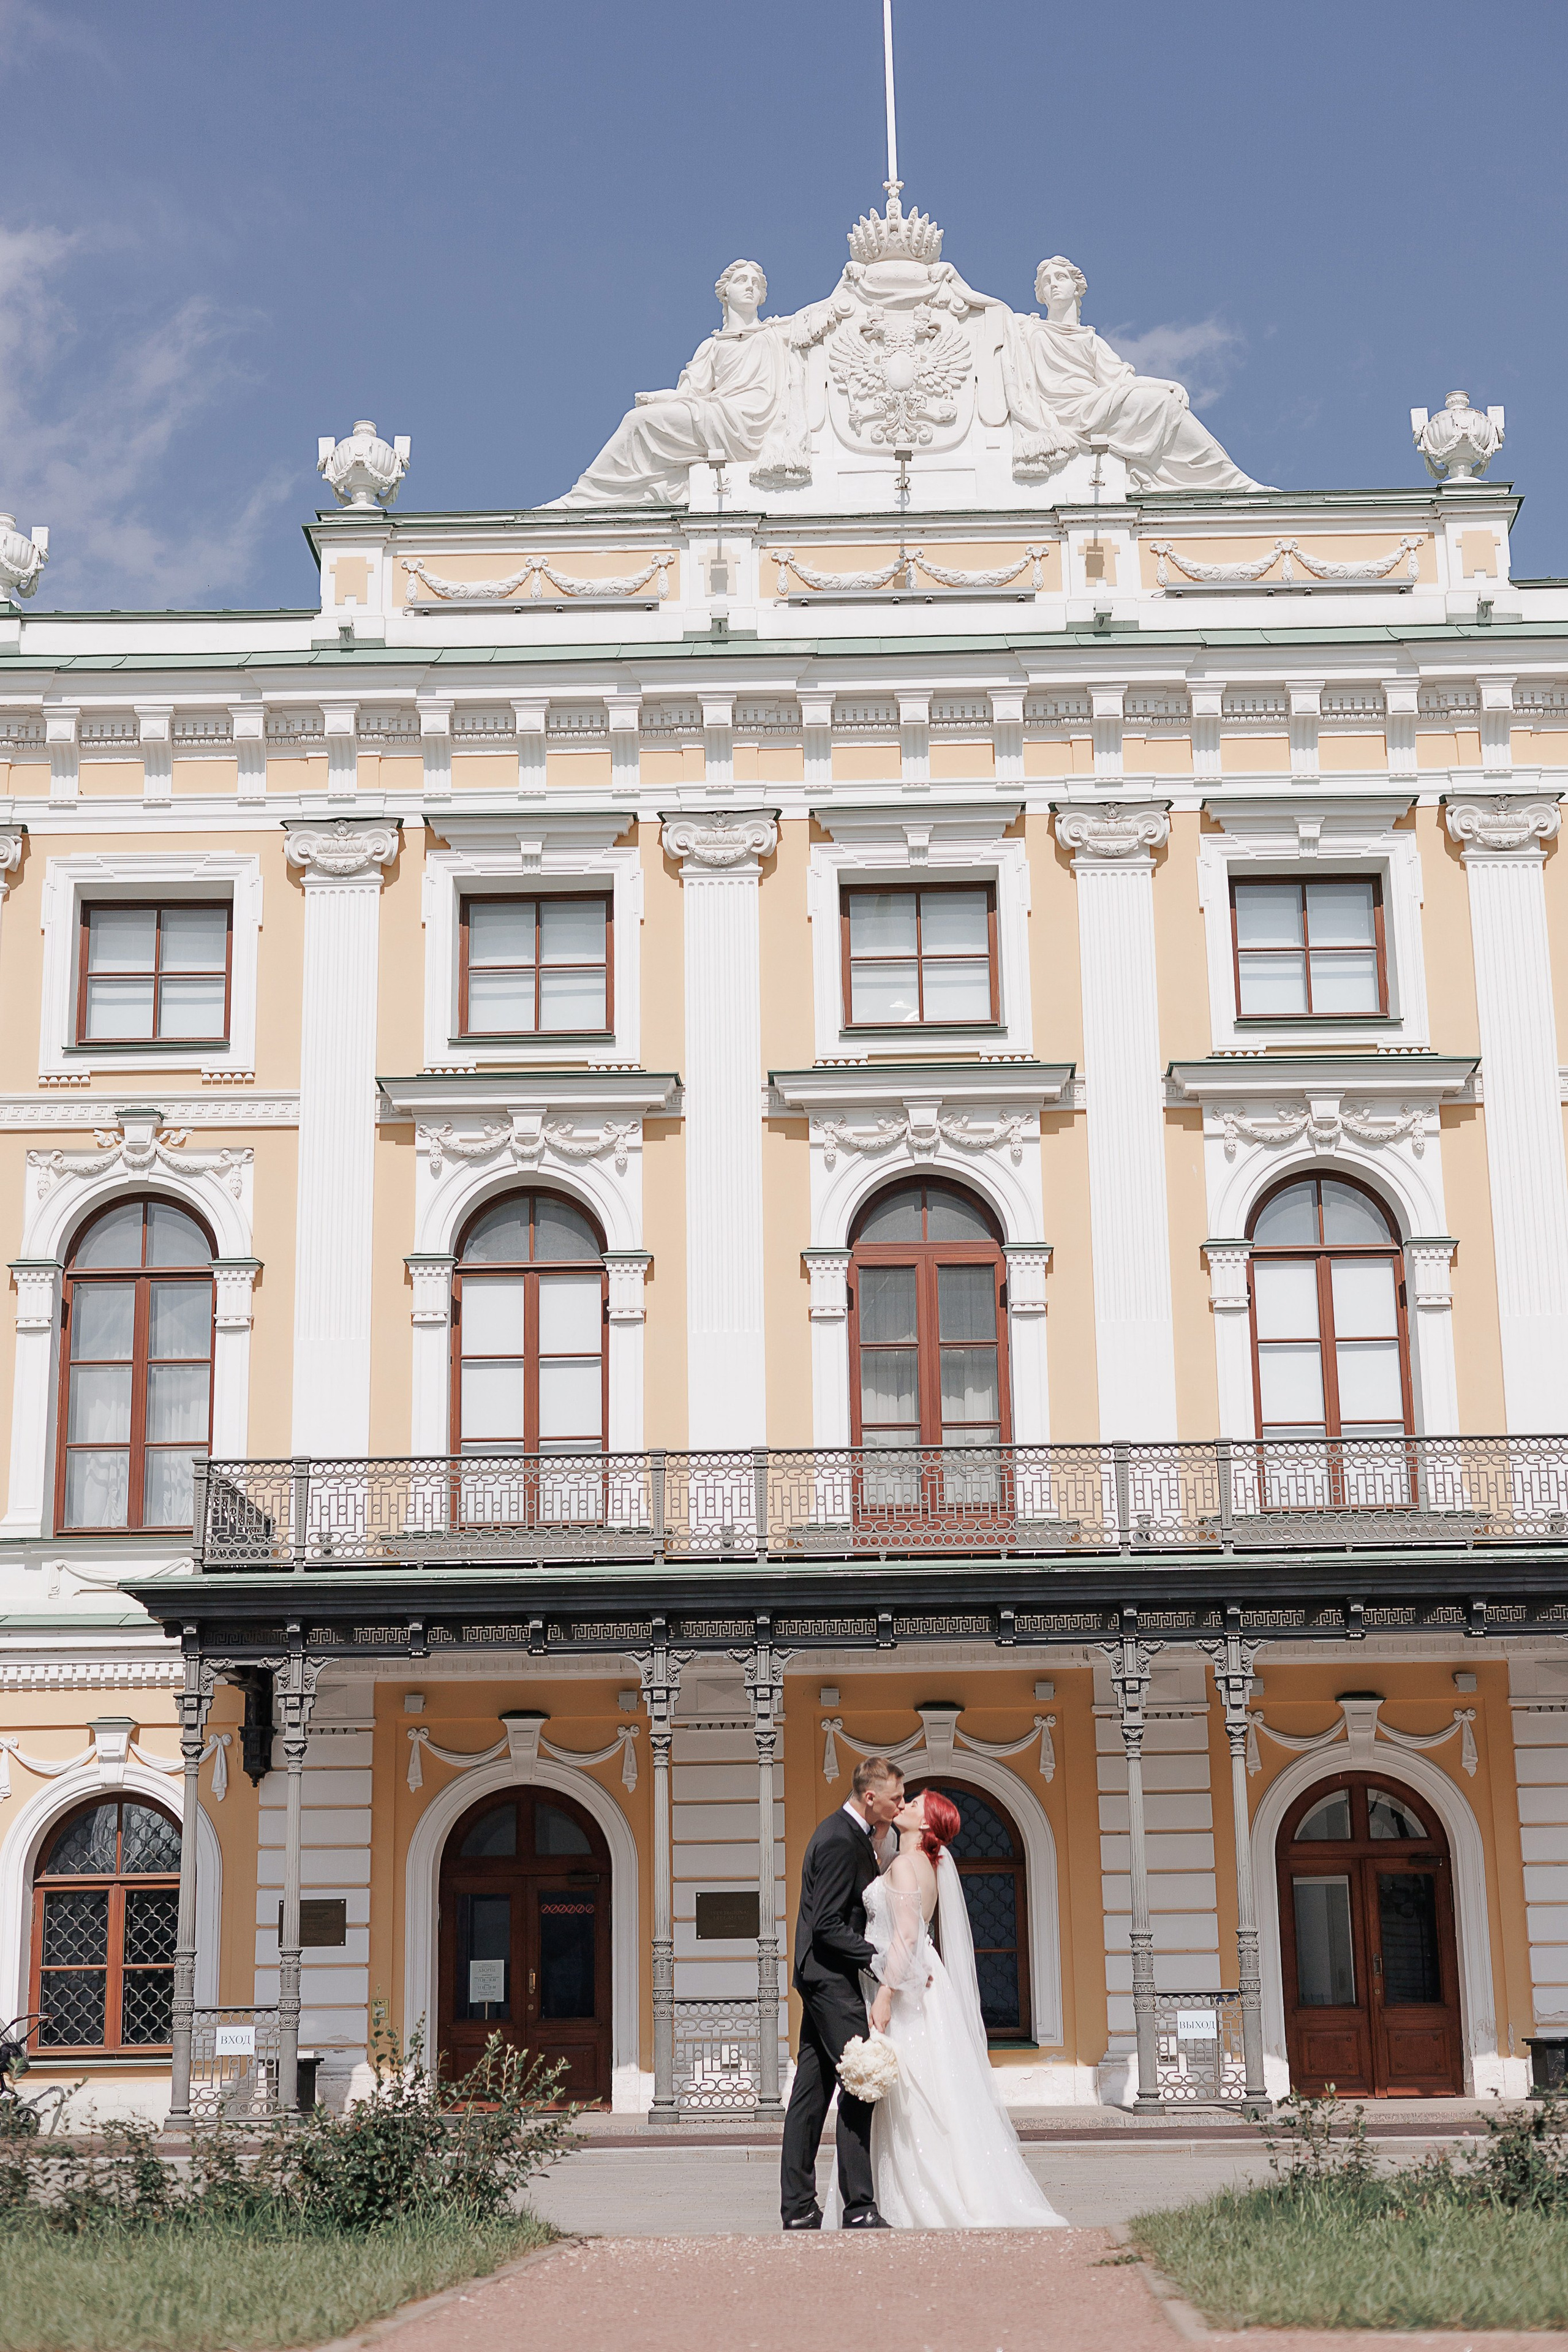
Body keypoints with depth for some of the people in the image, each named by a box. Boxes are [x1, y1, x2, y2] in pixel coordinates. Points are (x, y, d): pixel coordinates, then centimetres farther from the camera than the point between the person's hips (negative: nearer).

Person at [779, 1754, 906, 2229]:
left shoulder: (849, 1833, 15)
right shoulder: (840, 1840, -18)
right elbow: (827, 1925, -21)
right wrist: (879, 1959, -22)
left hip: (820, 1977, 10)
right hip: (831, 1976, -10)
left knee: (811, 2092, 10)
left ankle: (798, 2207, 12)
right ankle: (858, 2206, -8)